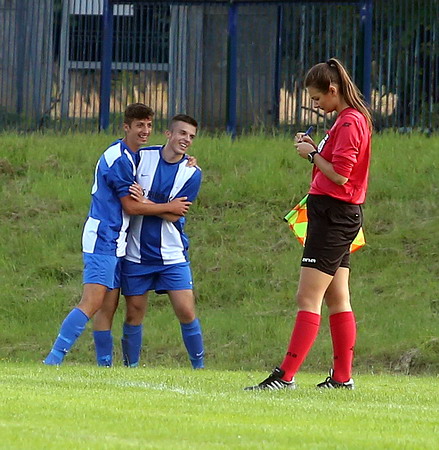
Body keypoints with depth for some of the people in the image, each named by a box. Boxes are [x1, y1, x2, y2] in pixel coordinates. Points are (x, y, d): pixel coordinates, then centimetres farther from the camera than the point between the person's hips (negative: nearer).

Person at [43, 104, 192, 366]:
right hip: (103, 240, -10)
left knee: (109, 305, 6)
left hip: (116, 243, 10)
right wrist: (170, 208, -3)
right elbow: (131, 206, -13)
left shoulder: (133, 157, 17)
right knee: (92, 303, -18)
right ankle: (54, 358, -22)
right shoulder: (119, 159, -14)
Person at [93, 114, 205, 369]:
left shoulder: (192, 173, -2)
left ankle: (199, 366, 5)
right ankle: (131, 368, 15)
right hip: (136, 252, 1)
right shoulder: (142, 157, 1)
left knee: (186, 310, -7)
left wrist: (145, 203, -20)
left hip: (172, 254, -1)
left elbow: (173, 214, -8)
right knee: (134, 312, 4)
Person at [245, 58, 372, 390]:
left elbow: (339, 175, -21)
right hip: (341, 216, 11)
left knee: (308, 298, -12)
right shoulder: (353, 119, 16)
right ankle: (342, 376, 16)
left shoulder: (349, 122, -15)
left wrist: (312, 154, -8)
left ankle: (286, 375, -15)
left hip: (334, 214, -11)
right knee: (337, 299, 12)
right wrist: (315, 151, 6)